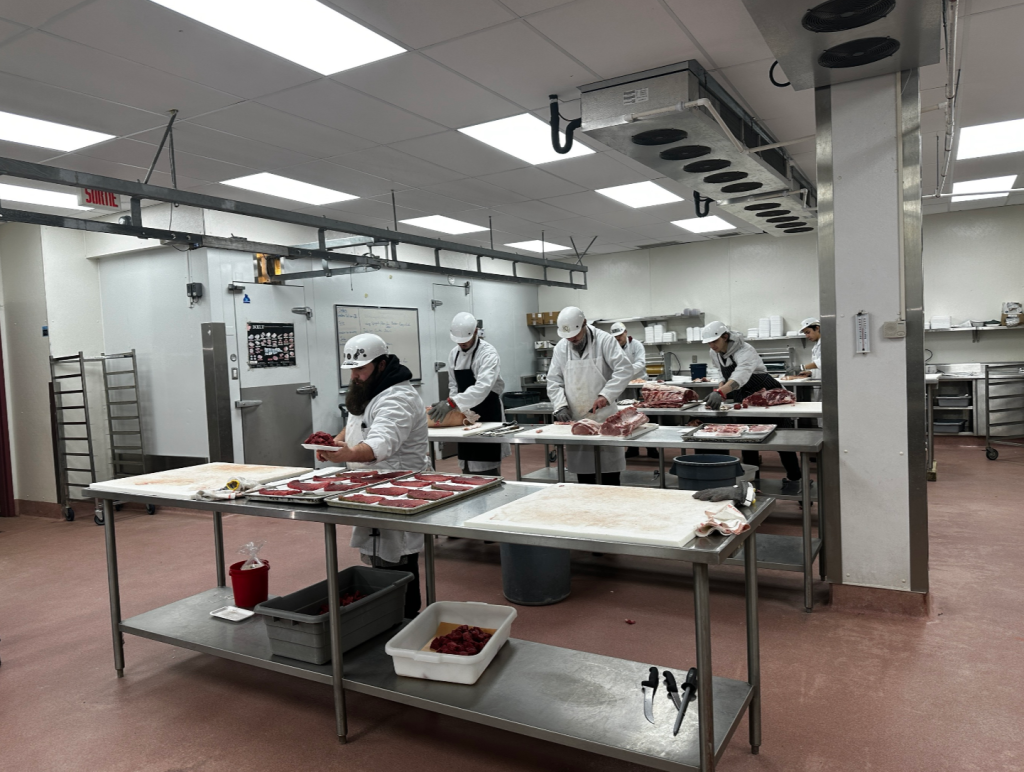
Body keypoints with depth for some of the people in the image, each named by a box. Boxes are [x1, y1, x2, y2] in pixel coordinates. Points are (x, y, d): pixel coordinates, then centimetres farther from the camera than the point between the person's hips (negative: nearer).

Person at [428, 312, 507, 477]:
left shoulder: (488, 353, -17)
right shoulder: (454, 354, 6)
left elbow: (482, 387, -30)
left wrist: (451, 403, -39)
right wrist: (449, 405, -4)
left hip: (488, 414, -7)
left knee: (487, 469, -6)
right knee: (467, 468, 13)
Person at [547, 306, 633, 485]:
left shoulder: (604, 340, -6)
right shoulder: (560, 347, 6)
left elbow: (624, 369, -13)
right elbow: (554, 381, 7)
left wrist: (606, 395, -21)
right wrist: (560, 405, -8)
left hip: (604, 415, -3)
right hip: (575, 418, 4)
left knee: (609, 470, 1)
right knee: (583, 471, 9)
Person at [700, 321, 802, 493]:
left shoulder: (744, 351, -32)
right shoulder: (715, 354, -7)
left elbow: (741, 375, -51)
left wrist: (720, 392, -66)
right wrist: (720, 389, -11)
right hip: (746, 399, 7)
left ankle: (794, 478, 9)